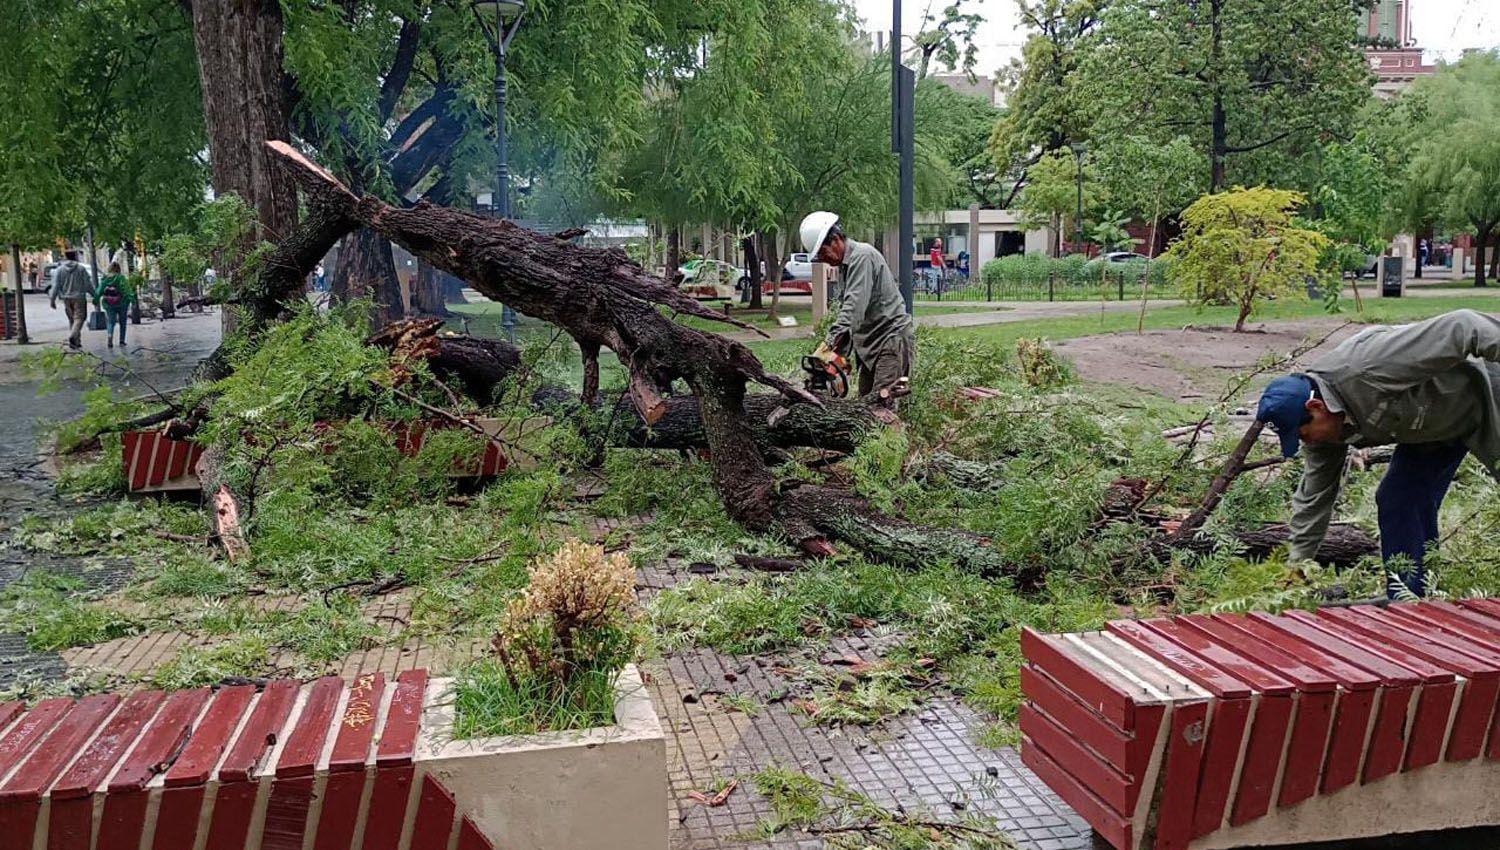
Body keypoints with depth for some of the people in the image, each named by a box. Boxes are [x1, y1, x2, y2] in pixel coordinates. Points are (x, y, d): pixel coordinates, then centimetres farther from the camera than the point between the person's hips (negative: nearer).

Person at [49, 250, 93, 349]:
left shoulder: (60, 269, 2)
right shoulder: (81, 268, -5)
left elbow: (56, 285, -2)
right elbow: (88, 284, -4)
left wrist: (53, 299, 1)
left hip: (66, 298, 4)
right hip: (79, 297, -4)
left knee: (71, 319, 14)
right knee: (79, 318, -4)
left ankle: (76, 342, 13)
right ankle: (73, 336, -27)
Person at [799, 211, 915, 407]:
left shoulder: (862, 256, -16)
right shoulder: (845, 264, 15)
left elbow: (854, 306, -28)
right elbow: (846, 305, 13)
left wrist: (829, 344, -35)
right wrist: (837, 350, 3)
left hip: (892, 337, -10)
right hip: (871, 342, 10)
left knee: (882, 404, -16)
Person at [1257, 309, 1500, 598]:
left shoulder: (1369, 366, -39)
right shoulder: (1324, 425, -10)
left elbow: (1460, 327, -38)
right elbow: (1314, 495, -2)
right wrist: (1297, 566, -1)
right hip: (1433, 426, 7)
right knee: (1397, 501, 0)